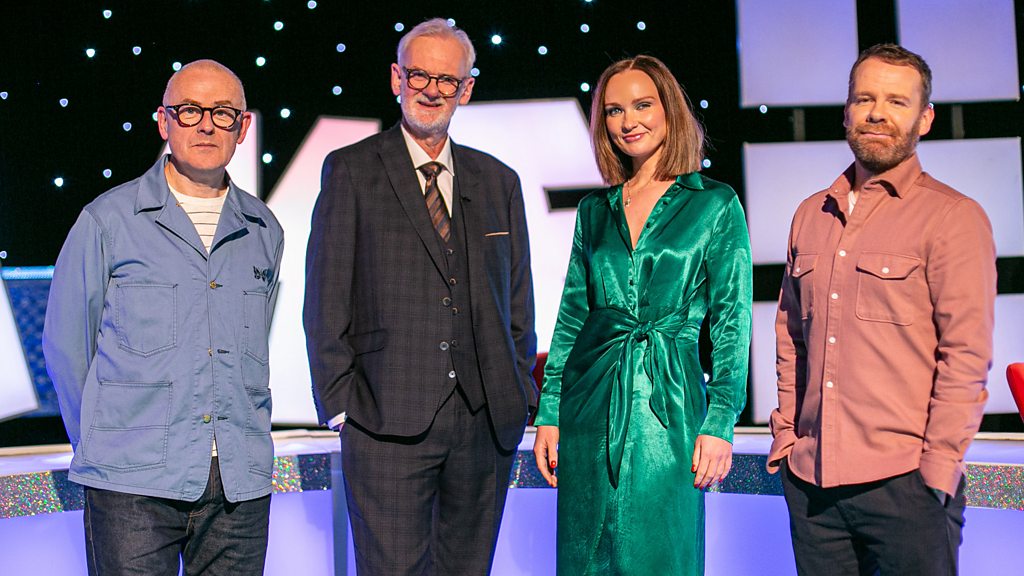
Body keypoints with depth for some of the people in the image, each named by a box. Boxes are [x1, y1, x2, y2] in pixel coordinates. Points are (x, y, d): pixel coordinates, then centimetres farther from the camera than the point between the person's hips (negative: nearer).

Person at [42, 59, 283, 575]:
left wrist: (238, 443, 15)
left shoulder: (263, 231, 11)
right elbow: (65, 343, 5)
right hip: (133, 482, -3)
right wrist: (103, 441, 8)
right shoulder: (107, 220, 0)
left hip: (241, 483, 3)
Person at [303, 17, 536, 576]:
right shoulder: (350, 170, 3)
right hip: (388, 423, -4)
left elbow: (517, 301, 16)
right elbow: (326, 299, -1)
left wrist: (520, 396, 8)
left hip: (486, 422, 4)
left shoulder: (499, 181, 14)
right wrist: (340, 401, -6)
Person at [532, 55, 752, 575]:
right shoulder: (595, 211, 11)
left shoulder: (716, 204, 0)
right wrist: (548, 415, 6)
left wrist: (720, 423, -10)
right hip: (590, 404, 4)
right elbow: (571, 316, 12)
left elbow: (732, 322, -3)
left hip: (668, 402, -3)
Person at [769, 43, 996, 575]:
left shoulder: (954, 217, -3)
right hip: (810, 479, 5)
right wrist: (786, 433, 11)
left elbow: (966, 355, -8)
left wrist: (937, 467, -13)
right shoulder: (811, 216, 14)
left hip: (904, 483, -5)